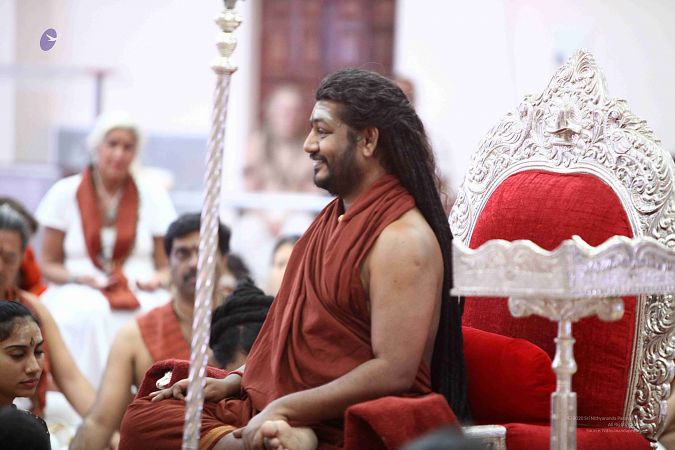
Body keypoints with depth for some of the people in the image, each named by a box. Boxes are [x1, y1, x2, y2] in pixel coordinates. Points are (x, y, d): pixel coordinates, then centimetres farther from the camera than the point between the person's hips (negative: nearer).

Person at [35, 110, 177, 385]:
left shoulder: (153, 197, 10)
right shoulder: (65, 193, 6)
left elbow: (166, 267, 13)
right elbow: (48, 265, 8)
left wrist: (157, 279, -11)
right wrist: (77, 277, -12)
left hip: (140, 293, 1)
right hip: (78, 292, -1)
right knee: (90, 312, -38)